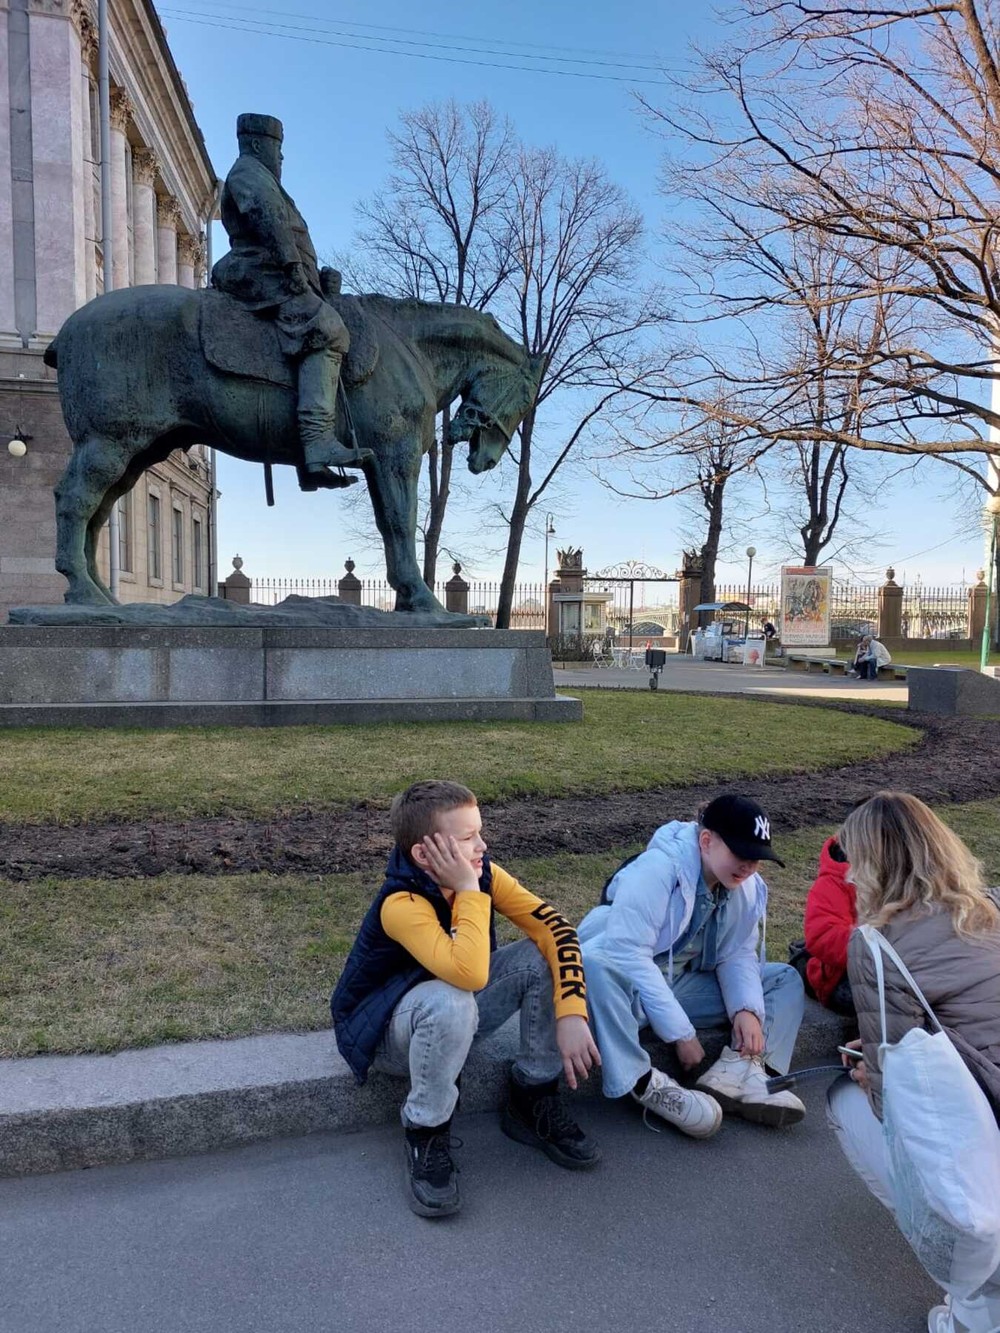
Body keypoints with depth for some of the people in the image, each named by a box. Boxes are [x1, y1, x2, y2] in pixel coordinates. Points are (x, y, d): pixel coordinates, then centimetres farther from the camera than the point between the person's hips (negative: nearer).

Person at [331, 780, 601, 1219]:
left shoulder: (482, 873, -15)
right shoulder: (401, 904, -33)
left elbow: (555, 928, -19)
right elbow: (469, 974, -48)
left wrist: (571, 1015, -30)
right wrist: (469, 890, -38)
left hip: (456, 1009, 6)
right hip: (385, 1032, -6)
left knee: (542, 957, -17)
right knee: (450, 1003, -40)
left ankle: (534, 1101, 0)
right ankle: (425, 1134, -13)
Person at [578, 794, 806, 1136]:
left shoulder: (748, 887, -1)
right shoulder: (655, 870, -24)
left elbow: (737, 955, 1)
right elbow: (629, 956, -29)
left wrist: (748, 1009, -19)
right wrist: (681, 1032, -28)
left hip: (683, 986, 7)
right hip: (631, 987, -7)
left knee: (786, 979, -1)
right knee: (595, 964, -40)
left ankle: (736, 1070, -22)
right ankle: (642, 1082, -33)